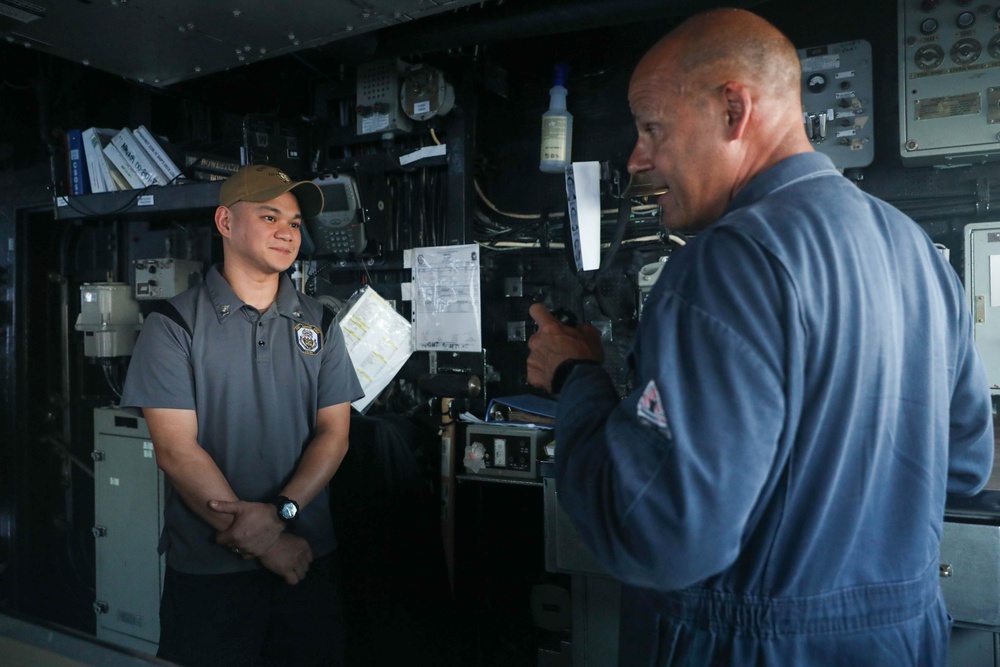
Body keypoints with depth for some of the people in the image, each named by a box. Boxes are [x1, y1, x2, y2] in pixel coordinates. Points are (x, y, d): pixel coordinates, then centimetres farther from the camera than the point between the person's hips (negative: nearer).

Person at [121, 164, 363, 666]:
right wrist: (265, 544, -14)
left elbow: (334, 432, 0)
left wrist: (278, 512, -16)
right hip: (207, 566, -3)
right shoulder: (173, 325, -5)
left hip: (309, 556, 3)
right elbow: (176, 450, -11)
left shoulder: (319, 324, 6)